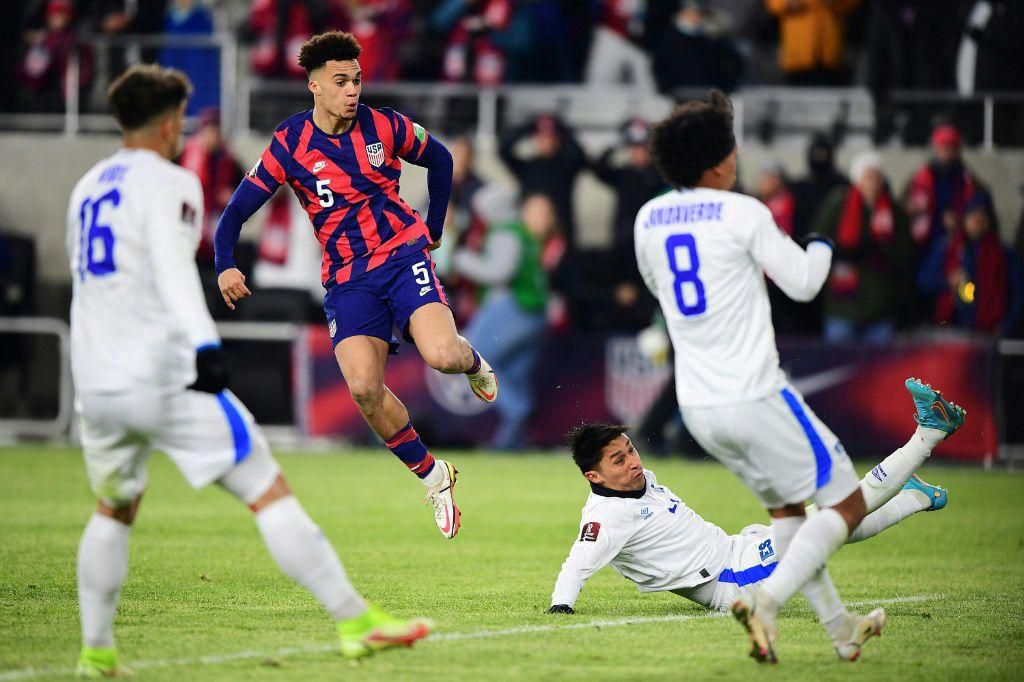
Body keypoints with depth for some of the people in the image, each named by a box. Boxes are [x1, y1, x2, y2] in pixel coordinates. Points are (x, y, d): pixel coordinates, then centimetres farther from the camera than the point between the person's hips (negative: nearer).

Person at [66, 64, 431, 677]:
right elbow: (172, 265, -23)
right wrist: (205, 343, -36)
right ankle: (356, 620, -10)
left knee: (114, 511, 26)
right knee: (269, 491, -6)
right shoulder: (169, 183, -5)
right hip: (164, 377, -7)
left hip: (96, 387, 7)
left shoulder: (87, 188, 18)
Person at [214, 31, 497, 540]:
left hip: (403, 255, 0)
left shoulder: (382, 127, -2)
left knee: (442, 357, -25)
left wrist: (433, 228, 20)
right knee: (364, 388, -20)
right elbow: (238, 209, -4)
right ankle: (432, 475, 3)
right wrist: (225, 265, -20)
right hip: (347, 278, 0)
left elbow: (438, 158, 18)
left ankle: (471, 359, 17)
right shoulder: (290, 145, -4)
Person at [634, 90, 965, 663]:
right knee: (846, 504, 1)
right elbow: (804, 283, -6)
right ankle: (765, 601, -19)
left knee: (785, 507, 23)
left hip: (696, 403, 7)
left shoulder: (648, 220, 7)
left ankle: (839, 626, 22)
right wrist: (822, 246, 16)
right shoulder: (742, 213, -12)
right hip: (754, 397, -7)